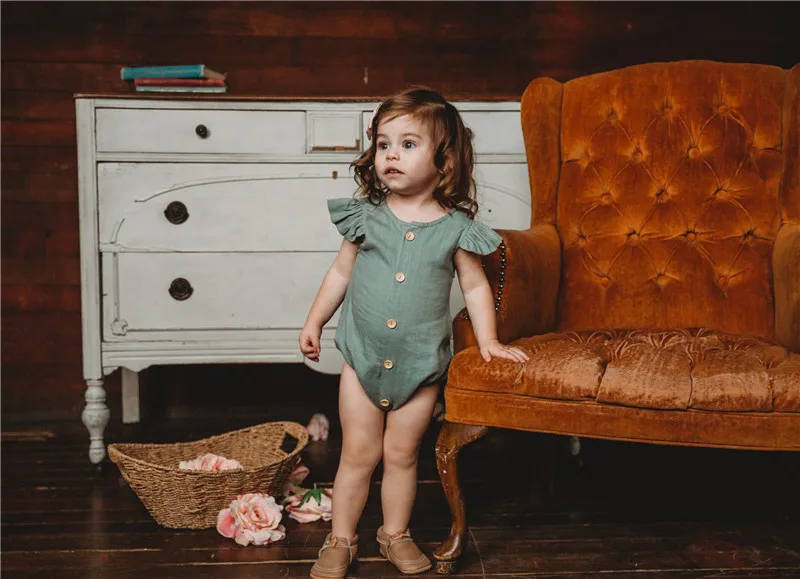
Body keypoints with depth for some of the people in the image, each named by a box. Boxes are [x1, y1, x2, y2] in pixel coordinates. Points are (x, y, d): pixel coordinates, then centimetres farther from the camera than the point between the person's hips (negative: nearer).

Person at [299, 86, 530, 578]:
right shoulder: (366, 216, -1)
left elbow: (475, 285, 4)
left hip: (421, 364, -1)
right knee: (358, 454, 8)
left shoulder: (455, 227, -6)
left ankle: (396, 535, 31)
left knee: (402, 454, 11)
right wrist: (314, 321, 10)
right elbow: (341, 271, 9)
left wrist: (488, 340, 0)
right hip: (363, 357, 1)